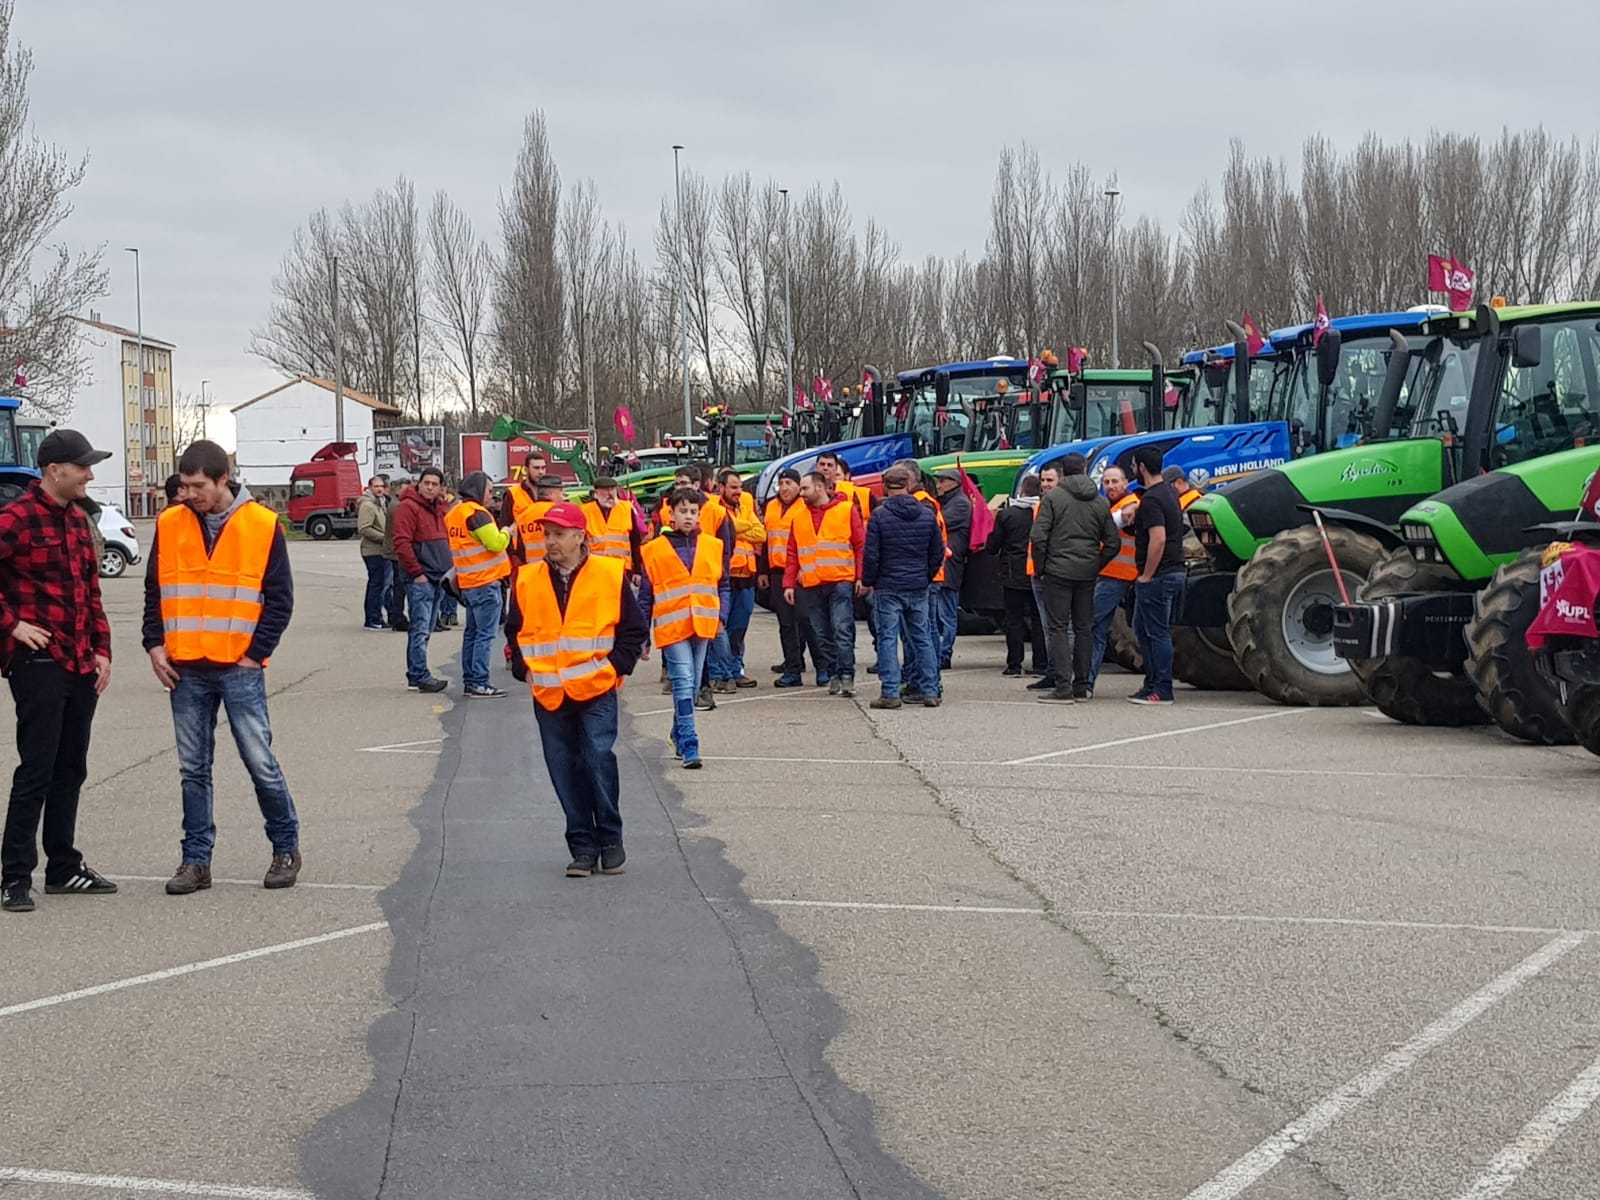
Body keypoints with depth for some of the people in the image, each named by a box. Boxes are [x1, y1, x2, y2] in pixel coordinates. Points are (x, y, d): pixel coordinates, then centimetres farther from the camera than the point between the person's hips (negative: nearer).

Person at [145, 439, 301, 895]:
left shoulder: (263, 526, -3)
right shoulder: (169, 525, 5)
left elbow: (280, 599, -1)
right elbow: (154, 592, 14)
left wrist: (255, 653, -7)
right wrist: (155, 645, 2)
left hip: (240, 669, -3)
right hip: (185, 671, 3)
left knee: (261, 763, -1)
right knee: (193, 769, 7)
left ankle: (286, 848, 16)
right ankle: (196, 860, 15)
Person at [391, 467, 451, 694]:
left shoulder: (438, 508, 16)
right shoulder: (409, 507, -11)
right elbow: (402, 544, -17)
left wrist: (447, 569, 13)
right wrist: (417, 573, -17)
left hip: (438, 579, 9)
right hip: (420, 579, -9)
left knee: (424, 630, 11)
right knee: (421, 629, -11)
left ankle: (415, 676, 15)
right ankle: (420, 676, -12)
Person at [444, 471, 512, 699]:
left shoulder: (453, 513, 12)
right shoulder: (476, 513, -15)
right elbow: (496, 543, -19)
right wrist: (507, 532, -1)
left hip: (467, 582, 9)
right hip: (486, 582, -9)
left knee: (472, 633, 14)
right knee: (485, 634, -7)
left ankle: (469, 681, 17)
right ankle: (479, 683, -9)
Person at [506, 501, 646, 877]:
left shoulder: (610, 575, -2)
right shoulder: (527, 580, 6)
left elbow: (634, 629, 4)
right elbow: (515, 631, 18)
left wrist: (616, 666, -6)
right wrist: (524, 670, 6)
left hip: (596, 691, -3)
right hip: (548, 695, 3)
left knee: (599, 759, -14)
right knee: (565, 771, 5)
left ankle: (610, 839, 3)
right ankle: (583, 847, 14)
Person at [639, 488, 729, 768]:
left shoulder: (713, 546, 7)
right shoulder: (654, 550, 1)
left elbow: (723, 586, 13)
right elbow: (645, 596, 5)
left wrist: (720, 617, -1)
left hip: (702, 627, 3)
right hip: (672, 628, -3)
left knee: (692, 685, 11)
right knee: (683, 684, -12)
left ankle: (679, 735, 29)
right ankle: (689, 746, -13)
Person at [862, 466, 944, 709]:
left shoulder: (879, 516, -9)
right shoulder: (927, 515, 4)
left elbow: (871, 555, -9)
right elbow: (938, 552, 9)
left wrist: (868, 581, 4)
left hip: (888, 587, -4)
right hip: (919, 588, 4)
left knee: (888, 639, 0)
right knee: (923, 638, 10)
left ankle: (890, 692, -5)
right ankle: (930, 692, 11)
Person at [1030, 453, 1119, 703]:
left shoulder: (1053, 497, -4)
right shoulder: (1100, 502, 9)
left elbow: (1038, 536, -11)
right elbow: (1112, 543, 8)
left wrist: (1040, 568, -2)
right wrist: (1096, 566, 14)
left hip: (1058, 571, -4)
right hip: (1087, 574, 4)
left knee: (1059, 627, -2)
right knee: (1084, 628, 11)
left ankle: (1063, 687, -9)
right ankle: (1082, 686, 12)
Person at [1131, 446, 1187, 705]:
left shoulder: (1151, 499, -17)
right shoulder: (1169, 493, 15)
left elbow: (1158, 540, -26)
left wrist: (1146, 576, -20)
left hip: (1158, 577, -10)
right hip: (1175, 573, 10)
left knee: (1157, 633, -5)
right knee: (1143, 629, 18)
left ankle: (1162, 691, -1)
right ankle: (1153, 684, 21)